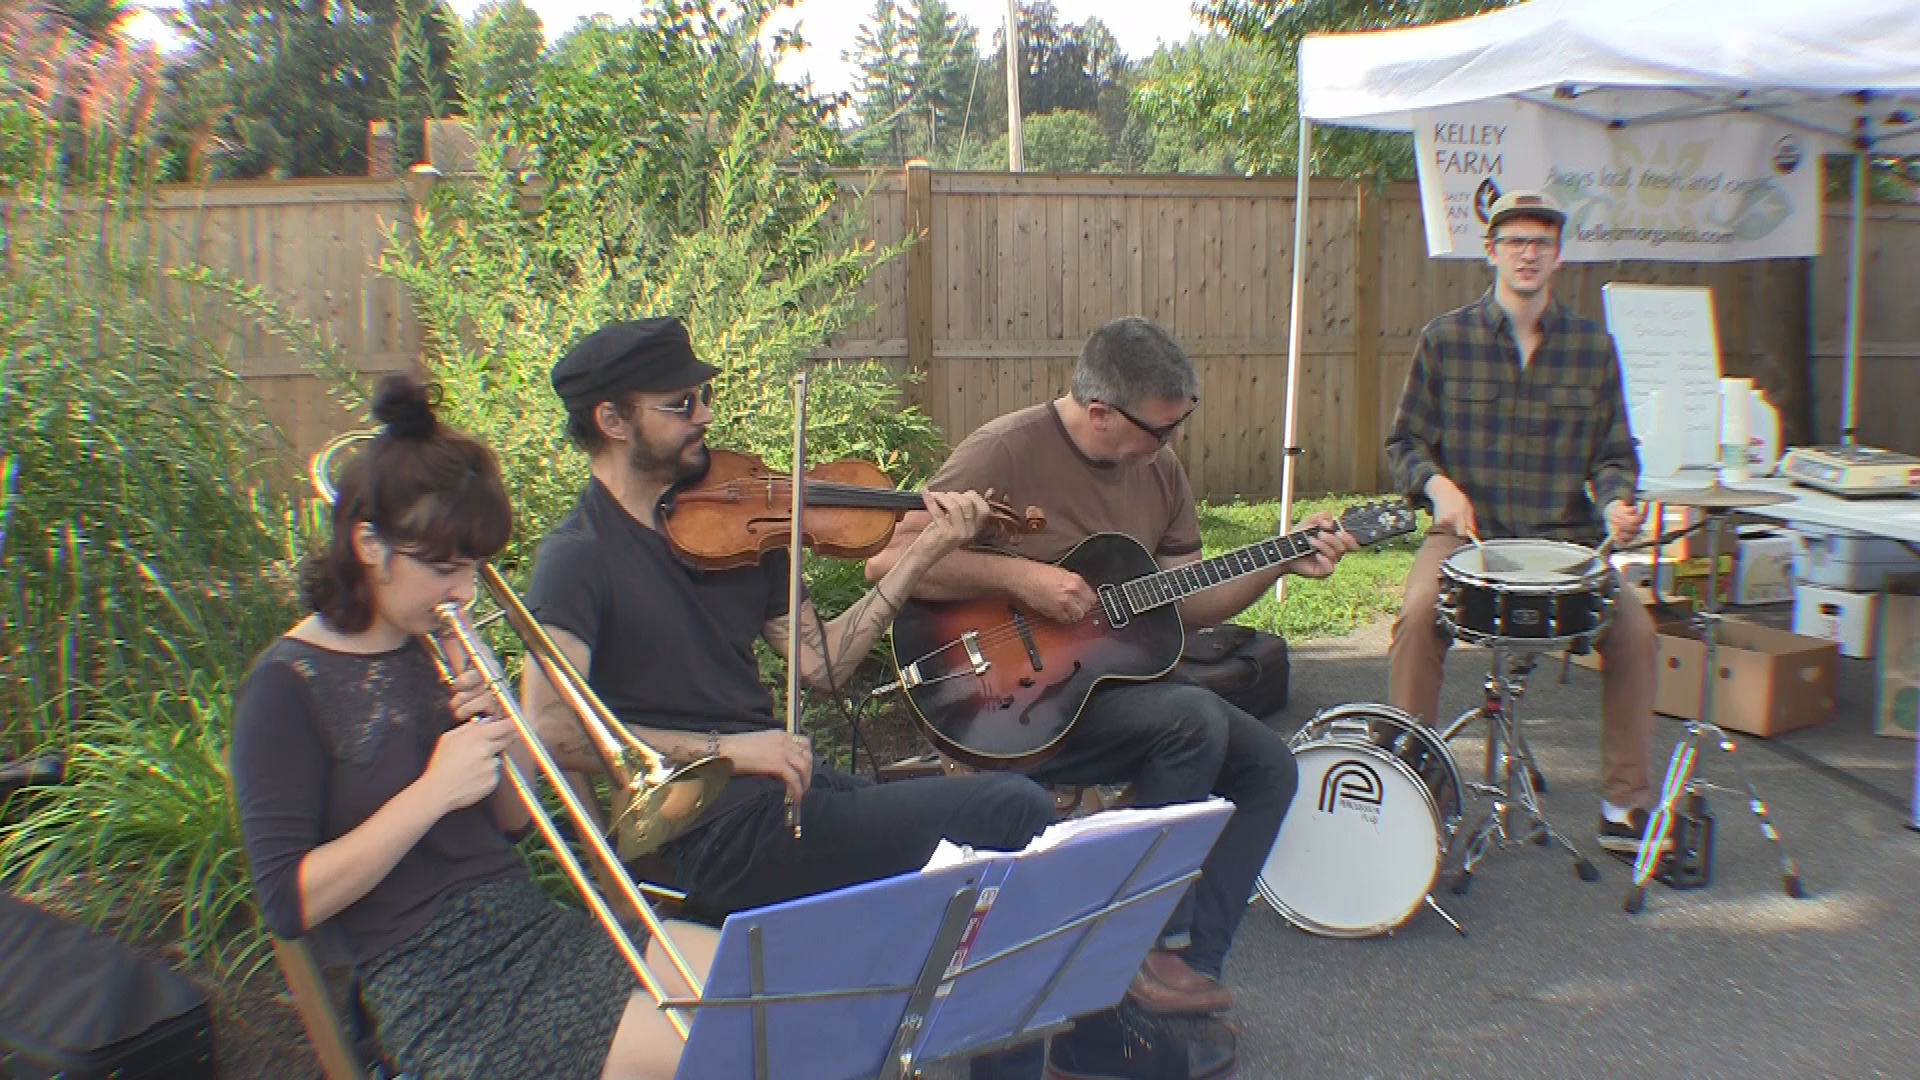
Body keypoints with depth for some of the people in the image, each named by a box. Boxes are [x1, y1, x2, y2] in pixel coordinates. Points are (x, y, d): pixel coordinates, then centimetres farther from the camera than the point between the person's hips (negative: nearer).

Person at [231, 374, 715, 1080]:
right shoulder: (286, 688, -9)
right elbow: (289, 904, -15)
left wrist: (506, 746, -5)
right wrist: (431, 793, -20)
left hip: (537, 932, 7)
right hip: (437, 995, -7)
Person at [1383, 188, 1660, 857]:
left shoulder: (1593, 346, 7)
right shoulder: (1446, 339, 2)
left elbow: (1614, 452, 12)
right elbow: (1405, 440, 6)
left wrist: (1615, 501, -9)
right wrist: (1436, 482, -14)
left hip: (1564, 536, 2)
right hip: (1467, 530, -2)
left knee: (1635, 630, -20)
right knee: (1418, 614, -30)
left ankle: (1626, 806, 0)